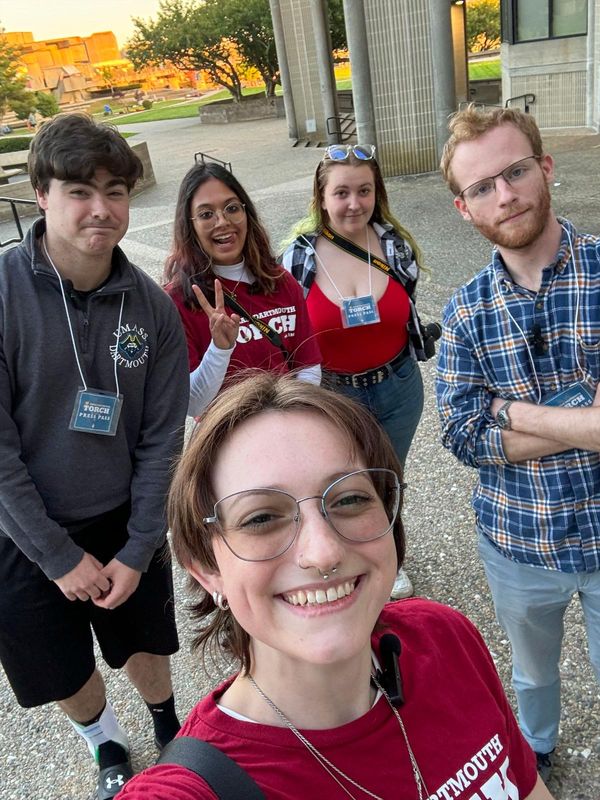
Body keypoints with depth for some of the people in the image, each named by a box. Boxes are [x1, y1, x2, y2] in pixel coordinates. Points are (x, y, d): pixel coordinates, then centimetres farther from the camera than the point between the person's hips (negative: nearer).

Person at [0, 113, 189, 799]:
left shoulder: (151, 306, -10)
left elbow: (161, 441, -5)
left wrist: (136, 550, -7)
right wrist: (59, 556, -14)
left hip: (124, 519, 2)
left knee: (146, 647, 19)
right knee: (61, 671, 17)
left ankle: (169, 736, 52)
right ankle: (107, 745, 50)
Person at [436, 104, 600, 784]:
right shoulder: (466, 312, -7)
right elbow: (463, 435, -16)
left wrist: (512, 410, -20)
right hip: (519, 544, 2)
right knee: (532, 670, 28)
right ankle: (534, 753, 57)